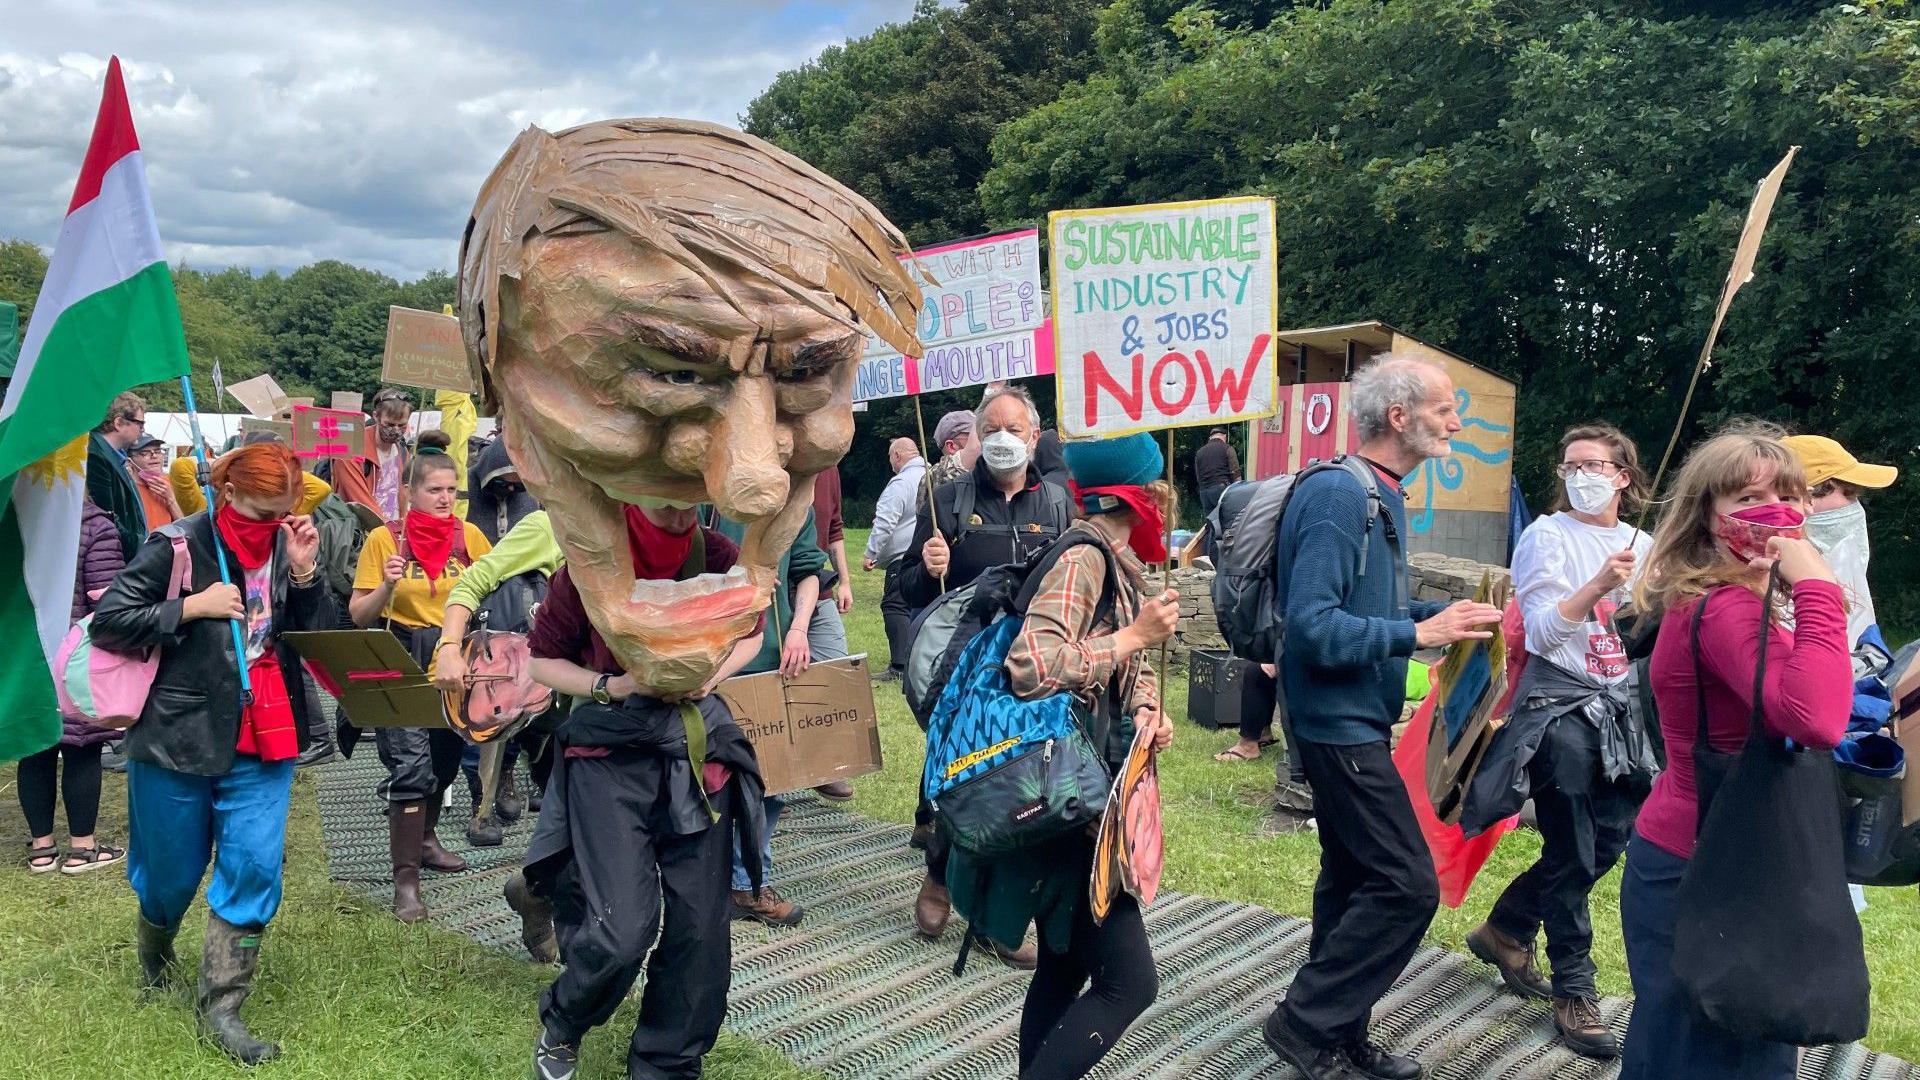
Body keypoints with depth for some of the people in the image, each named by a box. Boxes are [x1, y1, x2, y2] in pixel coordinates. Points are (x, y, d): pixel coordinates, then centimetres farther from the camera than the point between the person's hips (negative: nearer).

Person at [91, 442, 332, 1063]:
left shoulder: (287, 547, 3)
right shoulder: (179, 545, -9)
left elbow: (317, 642, 2)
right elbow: (107, 622, -10)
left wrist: (304, 575, -12)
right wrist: (191, 607, -18)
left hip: (262, 742, 3)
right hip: (178, 736, -3)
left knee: (254, 867, -4)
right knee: (171, 868, 13)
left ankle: (220, 1008, 8)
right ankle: (154, 951, 47)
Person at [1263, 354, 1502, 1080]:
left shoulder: (1381, 495, 11)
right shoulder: (1340, 495, -19)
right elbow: (1312, 625, -26)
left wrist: (1447, 615, 7)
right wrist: (1419, 633, -26)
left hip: (1353, 722, 10)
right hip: (1340, 722, -10)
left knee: (1356, 881, 16)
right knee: (1406, 885, -8)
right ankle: (1306, 1022, 5)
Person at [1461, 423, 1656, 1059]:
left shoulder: (1643, 545, 8)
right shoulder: (1547, 536, -7)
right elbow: (1543, 631, -16)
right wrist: (1597, 586, -27)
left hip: (1620, 712, 6)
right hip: (1559, 708, -6)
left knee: (1607, 844, 9)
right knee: (1573, 853, -2)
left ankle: (1505, 929, 27)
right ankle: (1574, 992, 11)